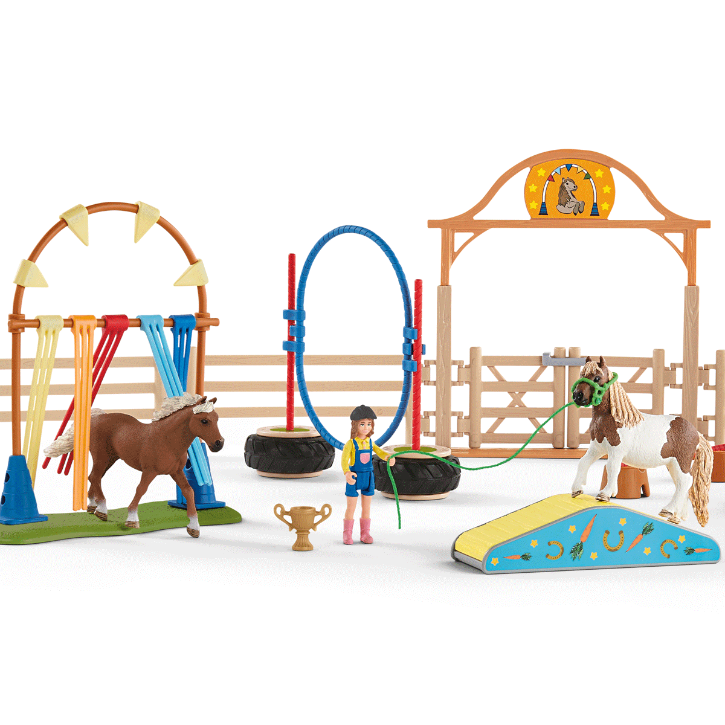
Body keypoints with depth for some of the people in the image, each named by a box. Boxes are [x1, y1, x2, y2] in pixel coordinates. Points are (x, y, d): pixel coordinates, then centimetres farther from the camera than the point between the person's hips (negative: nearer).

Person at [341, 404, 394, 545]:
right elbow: (344, 459, -22)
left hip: (368, 477, 5)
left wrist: (388, 457, -28)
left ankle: (365, 533, 19)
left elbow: (379, 451, -5)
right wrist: (347, 473, -40)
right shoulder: (351, 443, -13)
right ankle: (347, 534, 12)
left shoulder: (370, 442, 3)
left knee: (366, 507, 10)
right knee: (351, 507, 3)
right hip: (354, 477, -5)